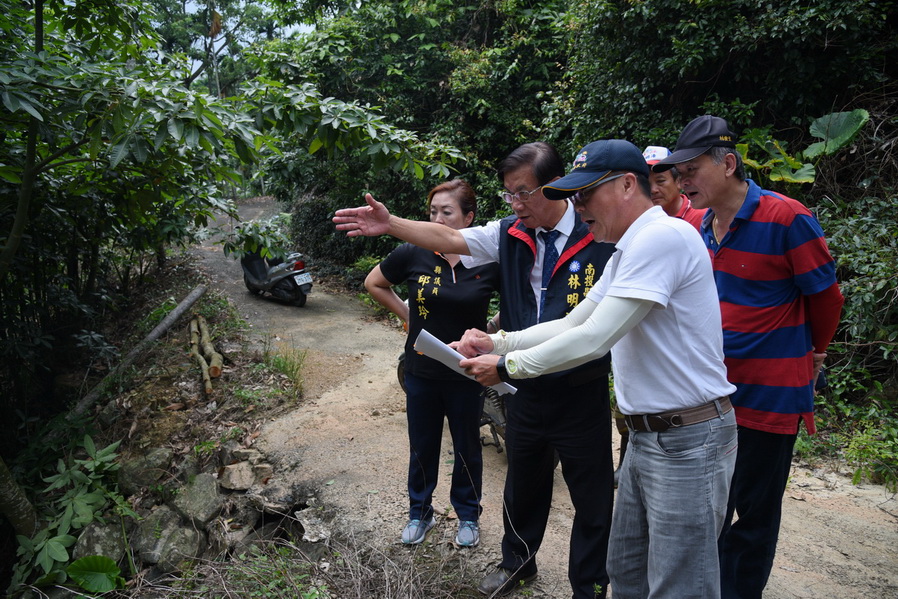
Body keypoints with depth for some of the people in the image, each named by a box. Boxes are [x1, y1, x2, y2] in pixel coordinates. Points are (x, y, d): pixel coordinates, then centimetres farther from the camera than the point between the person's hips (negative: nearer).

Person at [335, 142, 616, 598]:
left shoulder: (600, 238, -14)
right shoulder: (510, 234, -1)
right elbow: (448, 239, -5)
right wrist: (390, 224, -17)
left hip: (581, 394, -5)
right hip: (525, 389, 5)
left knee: (591, 499, 11)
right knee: (521, 487, 24)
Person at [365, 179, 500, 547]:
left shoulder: (489, 261, -13)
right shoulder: (414, 254, -9)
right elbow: (373, 283, 8)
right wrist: (407, 315, 2)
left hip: (466, 374, -1)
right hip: (421, 371, 1)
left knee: (467, 448, 16)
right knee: (421, 448, 16)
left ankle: (468, 515, 38)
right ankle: (420, 512, 39)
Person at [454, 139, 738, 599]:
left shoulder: (663, 237, -20)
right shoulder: (627, 253, 14)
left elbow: (593, 340, -23)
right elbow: (573, 325, 15)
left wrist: (507, 366, -13)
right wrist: (496, 342, 4)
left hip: (688, 441, -10)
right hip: (646, 436, 10)